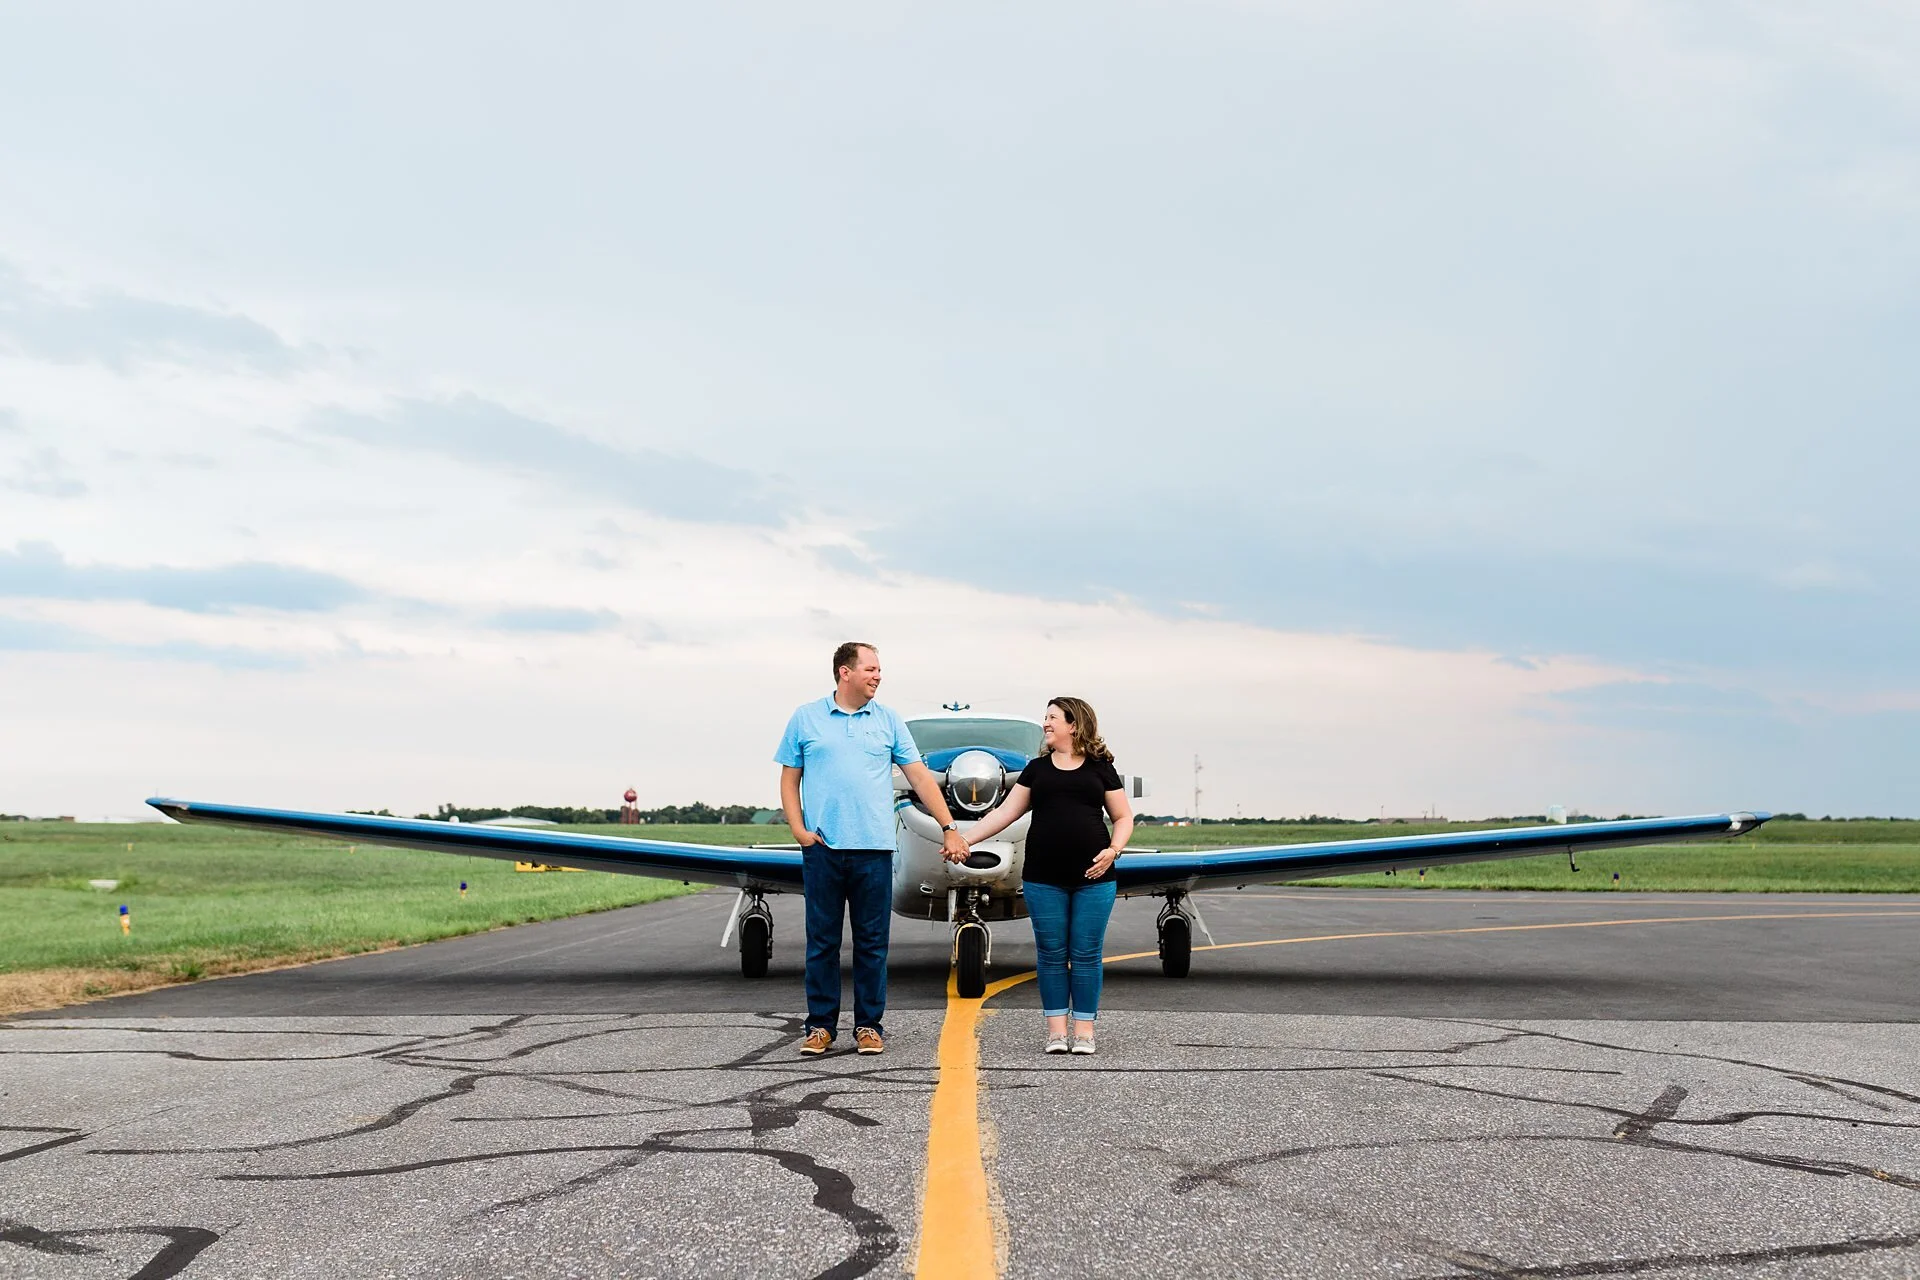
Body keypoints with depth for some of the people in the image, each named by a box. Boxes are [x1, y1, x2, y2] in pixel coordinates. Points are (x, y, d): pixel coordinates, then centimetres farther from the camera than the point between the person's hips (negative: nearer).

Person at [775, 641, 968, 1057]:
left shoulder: (888, 720, 9)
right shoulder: (806, 719, 6)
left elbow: (920, 777, 7)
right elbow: (789, 778, 8)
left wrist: (950, 828, 2)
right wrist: (798, 830, -5)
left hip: (874, 849, 1)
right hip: (822, 848, -1)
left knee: (872, 941, 4)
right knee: (822, 940, 3)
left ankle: (869, 1024, 12)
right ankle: (820, 1024, 12)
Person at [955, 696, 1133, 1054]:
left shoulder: (1100, 768, 7)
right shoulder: (1037, 768, 12)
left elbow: (1123, 817, 8)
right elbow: (1005, 812, 10)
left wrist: (1113, 849, -10)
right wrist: (963, 839, 2)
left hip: (1093, 877, -2)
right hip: (1044, 879, 2)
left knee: (1086, 954, 1)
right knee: (1050, 954, 3)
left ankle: (1084, 1031, 8)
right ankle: (1056, 1031, 9)